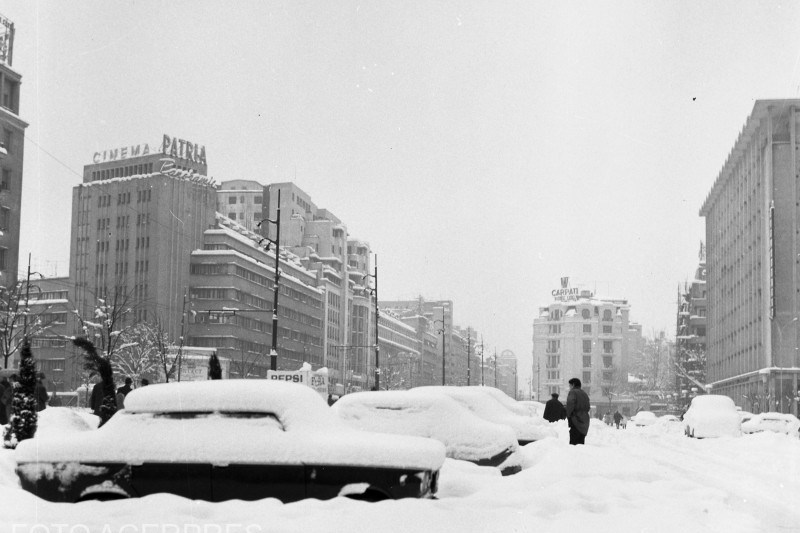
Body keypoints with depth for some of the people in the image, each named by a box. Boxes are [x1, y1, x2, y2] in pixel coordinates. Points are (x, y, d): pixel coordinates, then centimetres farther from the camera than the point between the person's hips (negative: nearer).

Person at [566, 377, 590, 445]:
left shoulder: (573, 392, -5)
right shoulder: (585, 394, 20)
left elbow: (570, 404, -19)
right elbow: (588, 408, 21)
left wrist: (568, 415, -8)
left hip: (576, 421, -8)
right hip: (585, 422, 8)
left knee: (573, 442, -11)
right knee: (581, 442, 9)